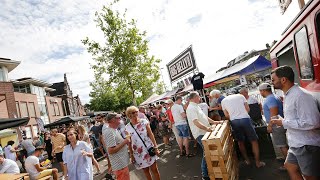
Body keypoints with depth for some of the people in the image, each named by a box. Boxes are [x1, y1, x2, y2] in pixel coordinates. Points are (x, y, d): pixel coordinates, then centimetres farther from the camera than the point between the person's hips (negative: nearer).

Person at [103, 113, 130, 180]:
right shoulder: (109, 132, -23)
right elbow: (110, 150, -27)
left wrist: (126, 140, 5)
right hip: (120, 165, -10)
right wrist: (124, 142, -21)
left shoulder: (114, 130, 8)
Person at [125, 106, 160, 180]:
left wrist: (155, 147, -6)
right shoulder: (127, 127, -6)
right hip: (138, 153, 1)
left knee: (154, 169, 7)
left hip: (149, 149, 0)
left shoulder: (144, 121, -7)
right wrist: (131, 155, 2)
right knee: (146, 171, 15)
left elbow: (151, 135, -5)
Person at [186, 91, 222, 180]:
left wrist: (213, 122, 12)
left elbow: (204, 116, 20)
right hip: (200, 134, -10)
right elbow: (196, 122, -29)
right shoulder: (191, 108, -19)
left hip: (204, 132, 10)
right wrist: (206, 128, -37)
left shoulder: (196, 106, 14)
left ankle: (205, 170, 33)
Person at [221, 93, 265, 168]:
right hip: (245, 119, -1)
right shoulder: (240, 96, 12)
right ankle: (258, 162, 19)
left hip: (234, 121, 1)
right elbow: (248, 109, 12)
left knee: (240, 141, 20)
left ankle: (247, 160, 32)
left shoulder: (223, 101, 12)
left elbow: (227, 115, 11)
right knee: (254, 140, 13)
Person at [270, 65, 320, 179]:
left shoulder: (301, 96, -24)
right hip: (296, 144, 9)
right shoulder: (288, 95, 7)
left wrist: (284, 123, -22)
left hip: (306, 146, -9)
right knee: (290, 166, 22)